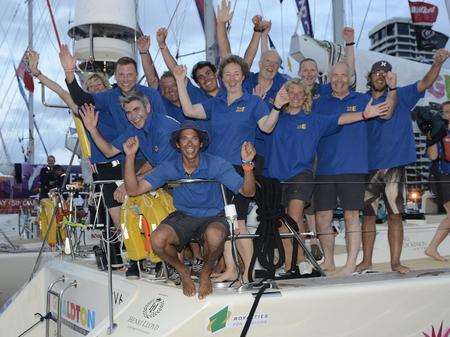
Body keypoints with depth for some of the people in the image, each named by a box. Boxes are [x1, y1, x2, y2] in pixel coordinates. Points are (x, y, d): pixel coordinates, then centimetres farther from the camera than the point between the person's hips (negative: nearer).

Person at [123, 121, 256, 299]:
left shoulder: (216, 165, -12)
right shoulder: (169, 168, -6)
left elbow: (248, 192, -16)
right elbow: (133, 190, -10)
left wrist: (247, 163, -33)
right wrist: (130, 157, -20)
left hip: (213, 217, -2)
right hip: (183, 217, 2)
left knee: (215, 236, -38)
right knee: (157, 240, -28)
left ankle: (206, 273, -1)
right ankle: (183, 271, 6)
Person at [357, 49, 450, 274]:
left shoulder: (401, 95, 7)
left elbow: (425, 83, -5)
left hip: (394, 165, -1)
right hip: (369, 166, 1)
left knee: (395, 215, 2)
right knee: (368, 214, 5)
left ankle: (395, 262, 8)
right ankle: (366, 260, 14)